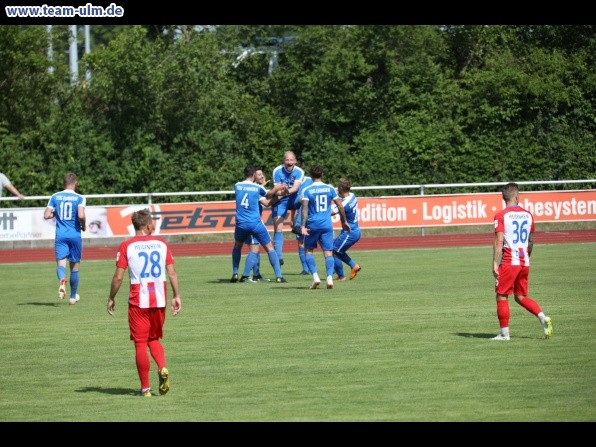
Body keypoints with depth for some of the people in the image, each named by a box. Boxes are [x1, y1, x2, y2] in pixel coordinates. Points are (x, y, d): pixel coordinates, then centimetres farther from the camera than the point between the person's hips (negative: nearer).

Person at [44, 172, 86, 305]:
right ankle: (73, 296, 23)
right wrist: (83, 225, 1)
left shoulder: (55, 197, 3)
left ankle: (62, 280, -39)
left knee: (61, 262, -4)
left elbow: (46, 215, -1)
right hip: (75, 234, -1)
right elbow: (81, 215, -19)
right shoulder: (79, 198, -5)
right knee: (75, 265, 13)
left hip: (60, 235, 1)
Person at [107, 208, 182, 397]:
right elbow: (172, 272, 1)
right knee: (154, 339, 19)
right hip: (159, 300, 3)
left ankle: (145, 388, 4)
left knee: (140, 344, 4)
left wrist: (111, 298, 4)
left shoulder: (127, 246, -5)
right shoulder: (161, 243, 3)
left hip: (138, 300, -3)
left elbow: (118, 277, -8)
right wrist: (177, 296, 8)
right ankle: (162, 368, -9)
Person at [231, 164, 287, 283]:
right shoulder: (257, 188, -3)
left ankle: (235, 274, 17)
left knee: (237, 246, 27)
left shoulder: (237, 186, 6)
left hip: (241, 224, 2)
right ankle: (278, 276, 0)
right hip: (255, 223, -2)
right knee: (270, 248, 8)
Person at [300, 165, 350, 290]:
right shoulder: (330, 189, 5)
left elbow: (304, 208, -12)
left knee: (309, 250, 13)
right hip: (327, 225, 2)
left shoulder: (307, 190, -2)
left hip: (313, 225, -2)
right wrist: (344, 222, 16)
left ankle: (315, 276, -2)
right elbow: (340, 206, 5)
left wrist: (303, 226, -15)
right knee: (328, 253, 2)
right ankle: (329, 277, -16)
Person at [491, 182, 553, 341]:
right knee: (521, 297, 15)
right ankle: (543, 318, -4)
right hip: (524, 262, 5)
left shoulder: (501, 215, -8)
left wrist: (495, 263, -13)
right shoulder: (527, 215, 9)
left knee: (502, 297, 4)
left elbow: (499, 241, -14)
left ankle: (504, 333, 3)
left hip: (508, 262, -5)